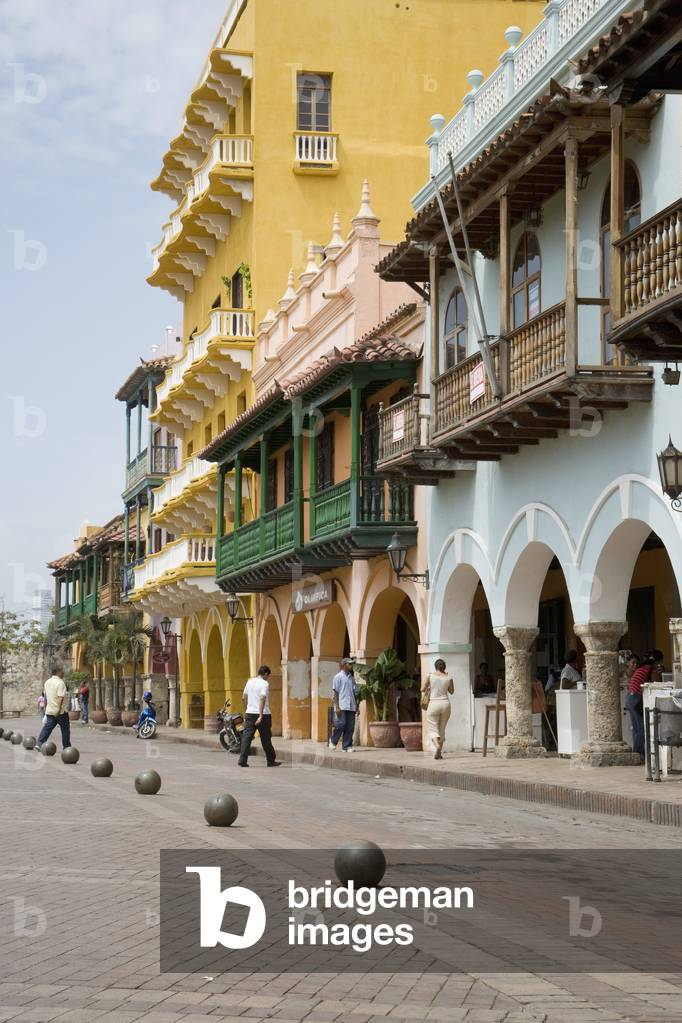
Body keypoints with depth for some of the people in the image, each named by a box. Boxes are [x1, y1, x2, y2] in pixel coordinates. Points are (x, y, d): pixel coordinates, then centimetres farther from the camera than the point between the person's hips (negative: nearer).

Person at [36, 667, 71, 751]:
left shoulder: (47, 682, 11)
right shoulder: (60, 683, -15)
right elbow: (60, 697, -23)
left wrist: (46, 707, 26)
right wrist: (59, 709, -24)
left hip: (50, 710, 7)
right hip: (61, 711, -7)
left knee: (47, 728, 5)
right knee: (65, 729, 6)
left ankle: (39, 744, -9)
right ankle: (66, 747, 13)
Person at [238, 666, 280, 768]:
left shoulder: (249, 682, 10)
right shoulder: (264, 684, -11)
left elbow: (245, 698, 16)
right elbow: (262, 699, -21)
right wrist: (261, 716, -24)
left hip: (250, 713, 5)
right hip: (263, 714, -5)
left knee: (246, 737, 1)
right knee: (266, 739, 6)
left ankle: (242, 760, -9)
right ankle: (271, 761, 16)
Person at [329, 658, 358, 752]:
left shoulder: (351, 678, 18)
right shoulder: (338, 677, 0)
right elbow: (335, 692, -5)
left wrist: (356, 706, 14)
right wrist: (337, 706, -12)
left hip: (351, 707, 6)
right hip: (342, 706, -6)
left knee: (350, 727, 2)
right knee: (341, 724, -12)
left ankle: (347, 746, 5)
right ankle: (333, 741, 9)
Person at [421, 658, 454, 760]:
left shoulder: (431, 676, -4)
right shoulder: (448, 678, 0)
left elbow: (423, 689, 4)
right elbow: (452, 691, 16)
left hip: (433, 704, -2)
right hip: (445, 704, 2)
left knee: (433, 730, 1)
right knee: (442, 729, 15)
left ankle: (437, 746, -28)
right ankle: (439, 753, 12)